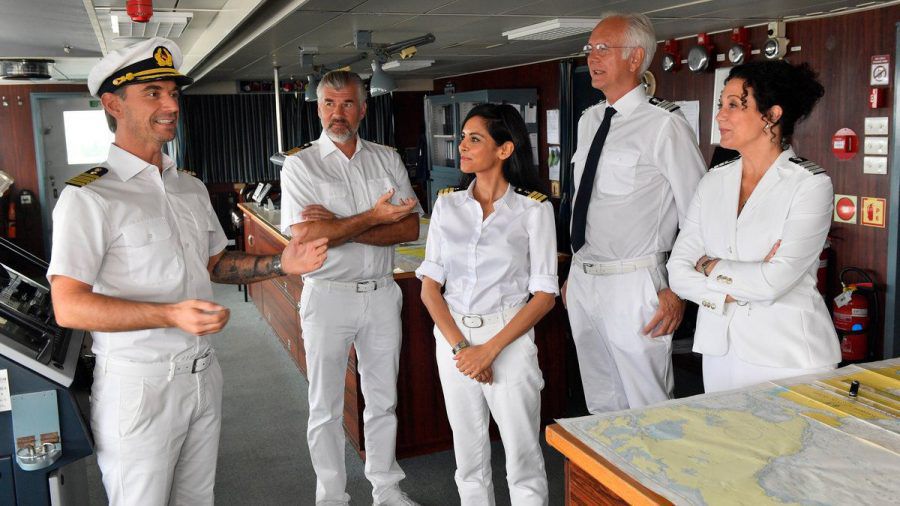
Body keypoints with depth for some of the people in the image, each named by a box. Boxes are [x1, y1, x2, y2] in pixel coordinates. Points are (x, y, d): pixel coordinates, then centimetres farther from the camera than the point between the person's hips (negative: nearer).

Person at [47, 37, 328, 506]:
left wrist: (279, 264, 1)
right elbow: (69, 307, -20)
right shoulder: (88, 196, -13)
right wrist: (172, 315, -31)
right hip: (138, 385, -6)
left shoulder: (192, 188, 11)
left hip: (203, 376, 7)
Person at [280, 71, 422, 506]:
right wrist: (373, 217, -17)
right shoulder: (300, 165, -3)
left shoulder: (388, 159, 6)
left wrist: (341, 228, -16)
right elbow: (305, 237, -17)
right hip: (328, 295, -3)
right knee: (326, 407, 8)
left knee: (383, 400, 15)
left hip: (382, 293, 3)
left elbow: (410, 228, -5)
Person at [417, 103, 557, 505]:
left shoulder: (533, 209, -6)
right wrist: (459, 346, -11)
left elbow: (545, 294, -7)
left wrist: (490, 349, -14)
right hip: (453, 338, 3)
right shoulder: (447, 205, 4)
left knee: (523, 461, 5)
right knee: (469, 460, 15)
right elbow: (430, 287, 2)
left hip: (508, 338, -3)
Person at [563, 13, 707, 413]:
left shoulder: (663, 124, -13)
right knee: (600, 404, 20)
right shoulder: (588, 121, 11)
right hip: (582, 280, 7)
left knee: (648, 408, 5)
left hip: (633, 286, -7)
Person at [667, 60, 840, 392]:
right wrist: (740, 285, -15)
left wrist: (710, 265, -7)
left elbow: (773, 282, -21)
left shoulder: (810, 184, -10)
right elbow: (678, 270, -2)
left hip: (788, 355, -5)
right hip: (719, 348, 5)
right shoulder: (714, 181, 5)